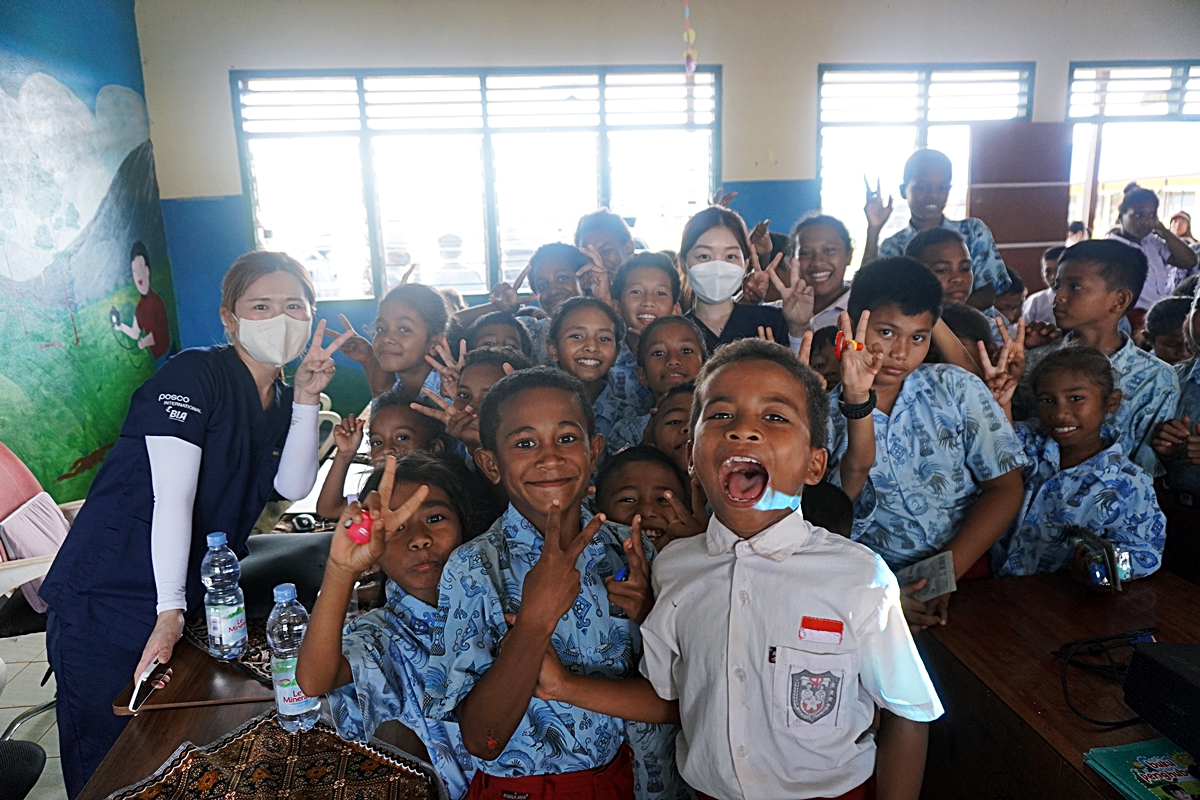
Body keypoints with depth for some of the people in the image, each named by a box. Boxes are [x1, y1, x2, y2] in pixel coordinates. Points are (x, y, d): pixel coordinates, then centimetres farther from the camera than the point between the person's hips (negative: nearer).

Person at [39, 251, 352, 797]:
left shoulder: (282, 400, 8)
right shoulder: (194, 374, -15)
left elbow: (293, 486, -5)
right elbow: (172, 496, -22)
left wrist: (306, 398, -12)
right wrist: (169, 611, -26)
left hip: (197, 599, 7)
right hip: (107, 603, -7)